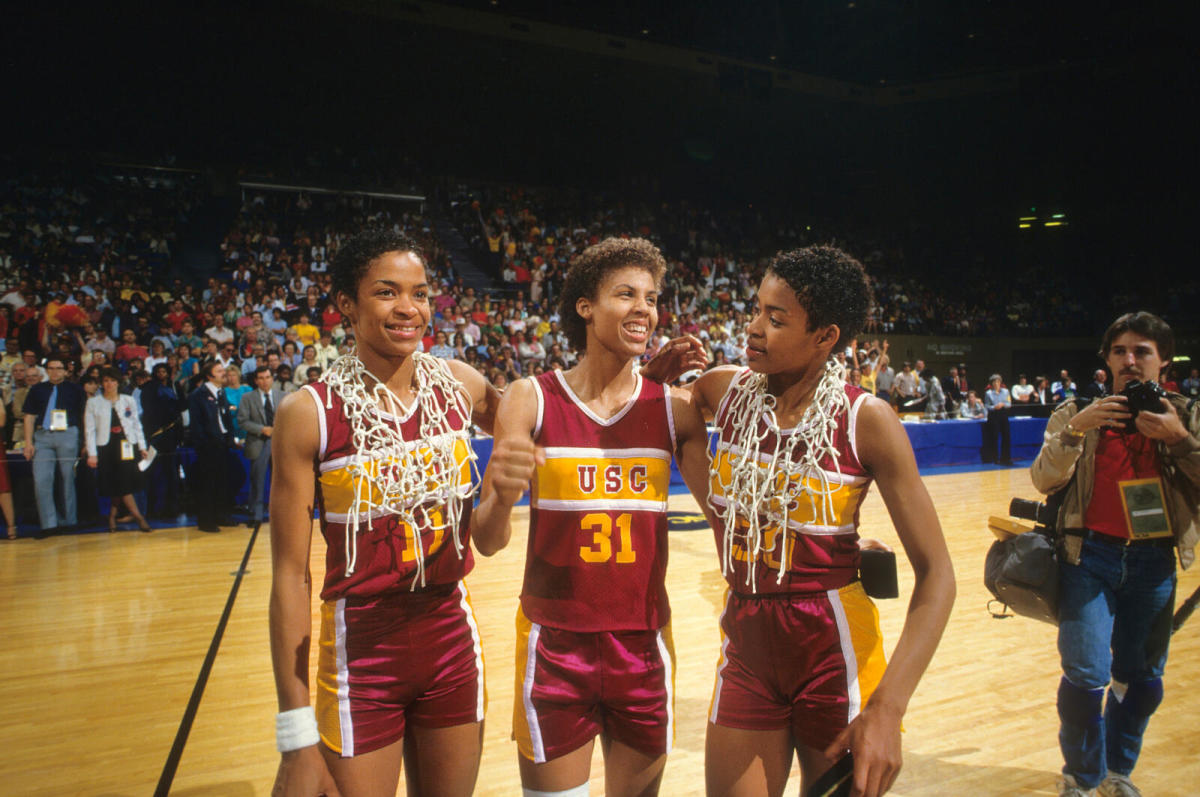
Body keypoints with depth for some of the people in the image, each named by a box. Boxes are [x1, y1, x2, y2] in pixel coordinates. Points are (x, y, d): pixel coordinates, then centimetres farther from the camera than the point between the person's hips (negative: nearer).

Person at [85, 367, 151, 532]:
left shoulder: (129, 401, 11)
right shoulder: (93, 403, 5)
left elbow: (137, 425, 15)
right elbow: (89, 430, 2)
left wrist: (142, 447, 9)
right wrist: (92, 453, -5)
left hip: (127, 446, 1)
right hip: (106, 446, -1)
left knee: (124, 483, -7)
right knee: (118, 485, -5)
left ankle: (112, 515, 11)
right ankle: (138, 517, 0)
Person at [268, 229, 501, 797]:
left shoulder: (460, 385, -2)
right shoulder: (309, 412, -12)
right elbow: (290, 574, -11)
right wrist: (296, 735, -13)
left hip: (452, 640, 4)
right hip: (360, 650, -4)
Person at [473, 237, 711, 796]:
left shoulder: (674, 409, 0)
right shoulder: (531, 399, -6)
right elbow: (488, 542, -9)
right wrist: (502, 497, -28)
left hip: (645, 644, 2)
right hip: (554, 645, -2)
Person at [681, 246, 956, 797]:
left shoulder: (866, 421, -14)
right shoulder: (723, 391, -3)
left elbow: (934, 573, -14)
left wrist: (888, 710, -23)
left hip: (834, 648, -3)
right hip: (746, 644, 3)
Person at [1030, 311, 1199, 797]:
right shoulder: (1079, 412, 2)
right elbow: (1044, 481, -7)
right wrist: (1075, 428, -20)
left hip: (1153, 562, 2)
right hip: (1090, 555, -2)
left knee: (1141, 679, 11)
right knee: (1087, 675, -7)